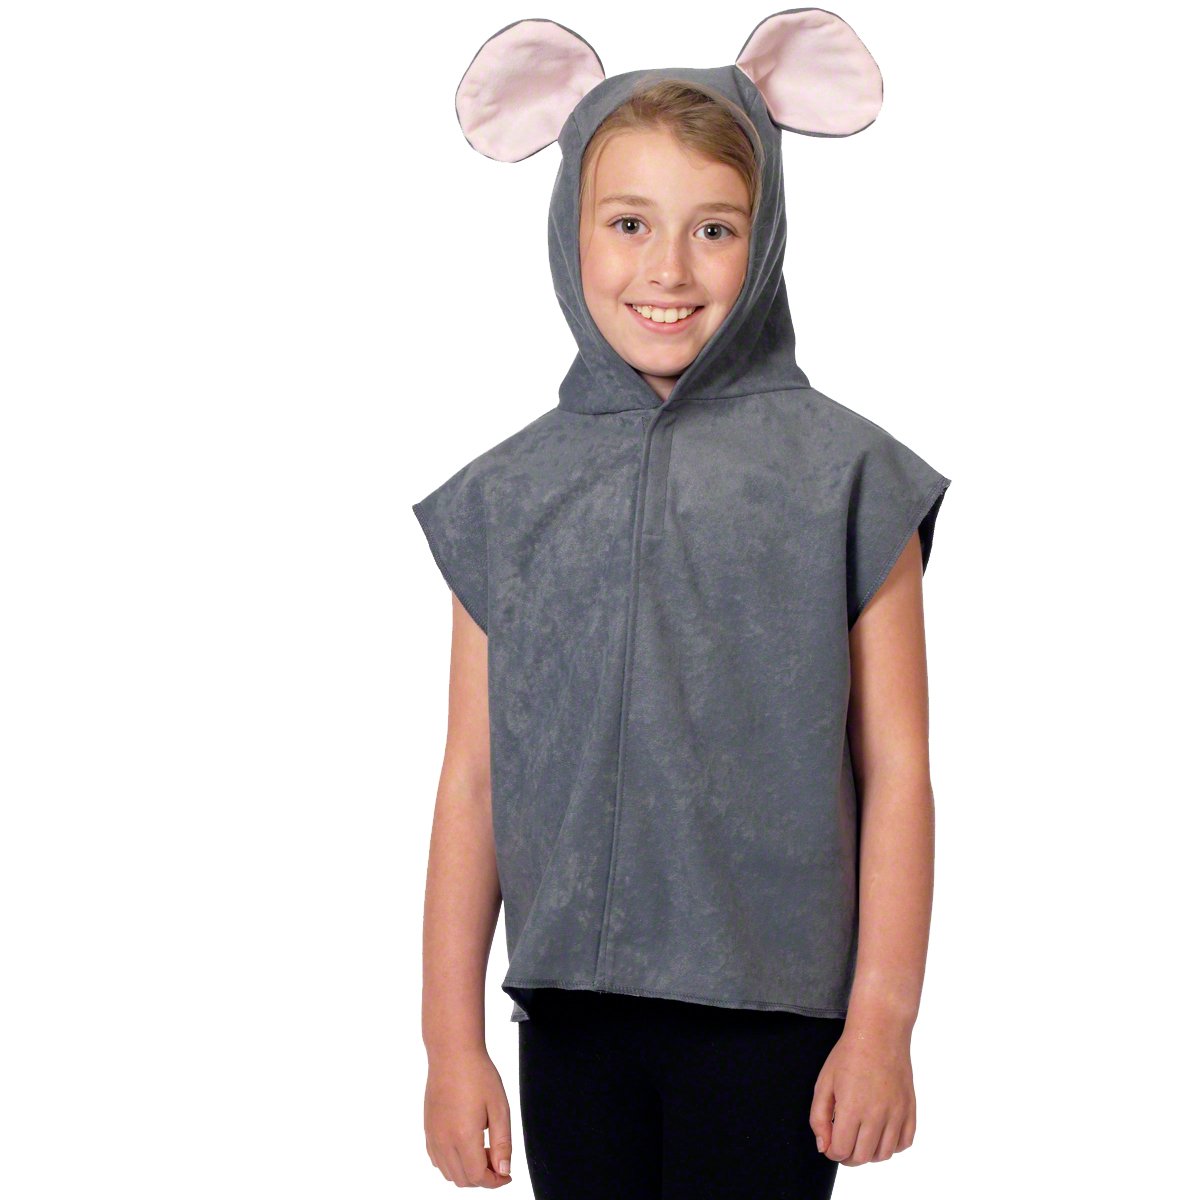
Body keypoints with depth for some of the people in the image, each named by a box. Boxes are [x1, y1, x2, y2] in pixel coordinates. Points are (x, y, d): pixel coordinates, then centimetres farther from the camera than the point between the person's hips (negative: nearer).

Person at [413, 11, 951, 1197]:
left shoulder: (843, 477, -2)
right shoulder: (508, 496, 5)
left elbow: (894, 772, -1)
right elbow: (472, 782, 6)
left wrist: (881, 1023, -4)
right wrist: (450, 1038, 5)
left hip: (771, 1010, -2)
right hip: (570, 1012, 3)